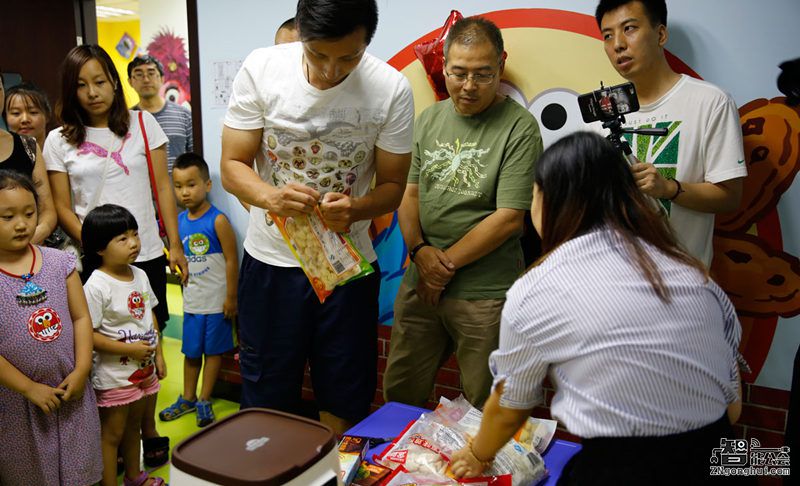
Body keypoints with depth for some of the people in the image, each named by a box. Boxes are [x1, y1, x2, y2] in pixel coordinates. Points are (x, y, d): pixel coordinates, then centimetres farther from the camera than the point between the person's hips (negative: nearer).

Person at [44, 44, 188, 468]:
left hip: (146, 256, 1)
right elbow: (62, 208, 1)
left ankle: (147, 427, 25)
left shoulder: (142, 124, 3)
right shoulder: (59, 141, 2)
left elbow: (162, 187, 4)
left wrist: (175, 245, 0)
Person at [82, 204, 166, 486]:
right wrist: (129, 349, -22)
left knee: (133, 425, 24)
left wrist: (158, 354, 10)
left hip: (143, 368, 7)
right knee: (112, 434, 8)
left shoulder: (140, 275, 0)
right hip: (114, 375, -7)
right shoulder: (96, 286, -22)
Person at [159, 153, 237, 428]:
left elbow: (231, 260, -14)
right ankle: (188, 398, 33)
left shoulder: (217, 221, -16)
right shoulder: (179, 221, 2)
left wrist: (231, 297, -13)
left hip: (216, 301, -5)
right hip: (192, 300, 5)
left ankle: (204, 400, 23)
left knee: (213, 350, 10)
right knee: (191, 350, 17)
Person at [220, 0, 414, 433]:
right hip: (271, 261, 0)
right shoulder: (260, 69, -11)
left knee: (344, 398, 14)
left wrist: (353, 210, -26)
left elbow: (392, 185, -4)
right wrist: (270, 196, -28)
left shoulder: (391, 88, -12)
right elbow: (232, 166, -6)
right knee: (267, 397, 14)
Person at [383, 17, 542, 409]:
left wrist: (447, 263, -9)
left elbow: (509, 217, -13)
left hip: (485, 292, -5)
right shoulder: (429, 119, 10)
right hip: (420, 283, 5)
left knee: (484, 414, 8)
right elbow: (408, 192, 9)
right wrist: (420, 250, -7)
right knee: (399, 395, 16)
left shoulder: (519, 127, -8)